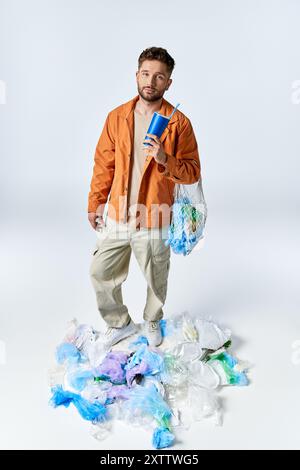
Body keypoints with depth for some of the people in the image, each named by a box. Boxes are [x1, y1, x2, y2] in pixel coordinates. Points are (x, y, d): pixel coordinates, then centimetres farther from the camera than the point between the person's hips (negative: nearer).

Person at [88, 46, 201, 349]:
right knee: (100, 272, 11)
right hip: (116, 215, 3)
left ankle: (152, 322, 45)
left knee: (156, 280, 14)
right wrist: (95, 203, 6)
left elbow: (192, 173, -8)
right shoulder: (117, 117, 3)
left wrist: (164, 159, -26)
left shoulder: (179, 123, -7)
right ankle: (120, 323, 36)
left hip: (154, 220, -3)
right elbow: (104, 164, 7)